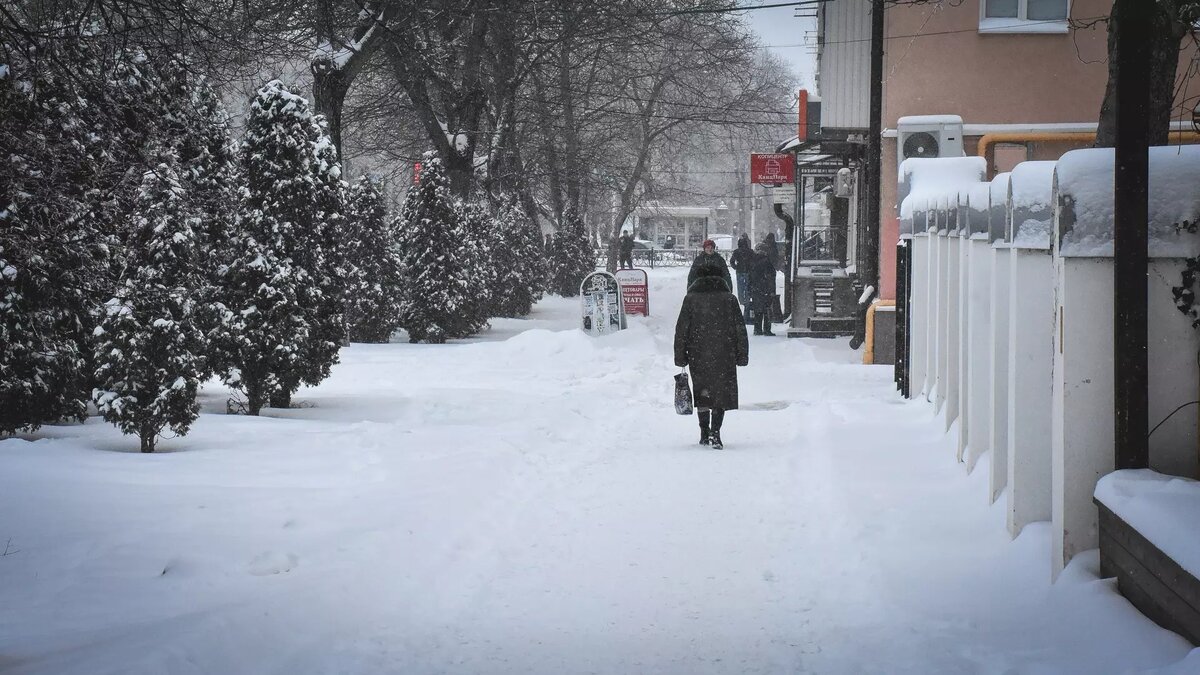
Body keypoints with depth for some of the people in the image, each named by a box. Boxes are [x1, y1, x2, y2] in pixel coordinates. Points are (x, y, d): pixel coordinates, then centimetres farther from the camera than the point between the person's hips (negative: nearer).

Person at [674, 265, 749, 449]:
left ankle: (704, 433, 15)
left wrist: (680, 358, 6)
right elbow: (740, 330, 3)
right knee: (721, 391, 5)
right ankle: (715, 432, -9)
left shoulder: (690, 299, 1)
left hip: (698, 357, 1)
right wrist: (742, 356, 9)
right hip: (724, 357, -1)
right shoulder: (730, 299, 2)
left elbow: (681, 331, 1)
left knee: (702, 392, 14)